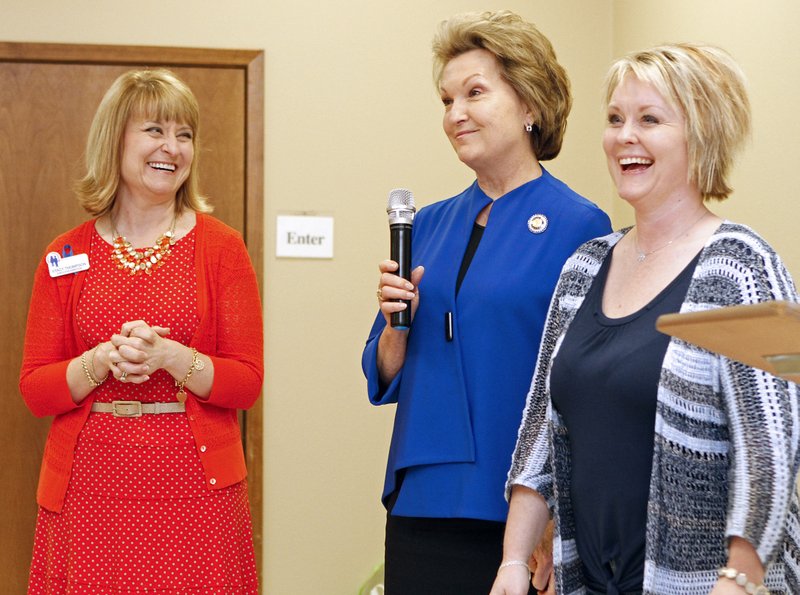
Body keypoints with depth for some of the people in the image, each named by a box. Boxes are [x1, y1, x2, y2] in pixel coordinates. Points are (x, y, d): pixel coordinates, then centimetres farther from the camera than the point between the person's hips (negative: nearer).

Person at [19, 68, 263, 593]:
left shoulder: (220, 247, 3)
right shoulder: (67, 256, 6)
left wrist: (169, 357, -17)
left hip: (193, 490, -1)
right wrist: (103, 361, -14)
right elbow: (35, 390, 4)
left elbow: (247, 382, -1)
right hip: (90, 490, 1)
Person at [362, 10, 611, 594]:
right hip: (422, 503, 5)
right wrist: (397, 324, -7)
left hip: (519, 511, -5)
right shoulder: (429, 226, 10)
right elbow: (386, 376, 14)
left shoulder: (579, 228, -7)